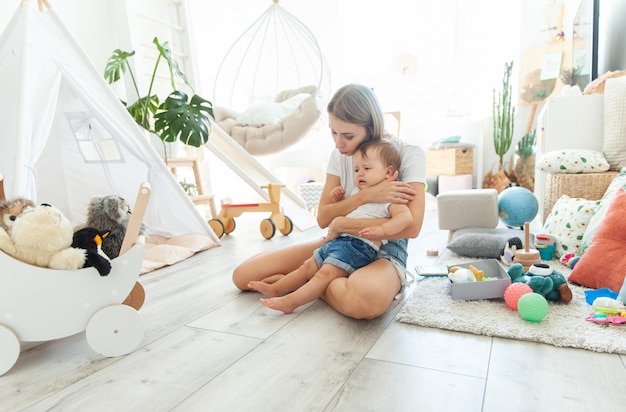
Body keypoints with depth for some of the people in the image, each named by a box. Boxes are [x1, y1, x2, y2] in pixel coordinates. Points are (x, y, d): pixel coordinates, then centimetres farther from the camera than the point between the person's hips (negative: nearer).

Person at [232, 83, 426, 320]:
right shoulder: (339, 154, 2)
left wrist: (342, 223, -18)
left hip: (384, 251, -4)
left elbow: (411, 226, -24)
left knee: (367, 299, -44)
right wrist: (366, 196, -21)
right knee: (242, 275, -2)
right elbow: (323, 218, -4)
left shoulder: (409, 154, -12)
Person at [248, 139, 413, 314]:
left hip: (358, 247, -9)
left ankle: (289, 302, -26)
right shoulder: (357, 192, 18)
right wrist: (338, 199, 11)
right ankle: (274, 289, 13)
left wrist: (381, 229, -36)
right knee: (308, 267, 9)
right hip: (337, 240, 9)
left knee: (325, 274, -22)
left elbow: (405, 216, -25)